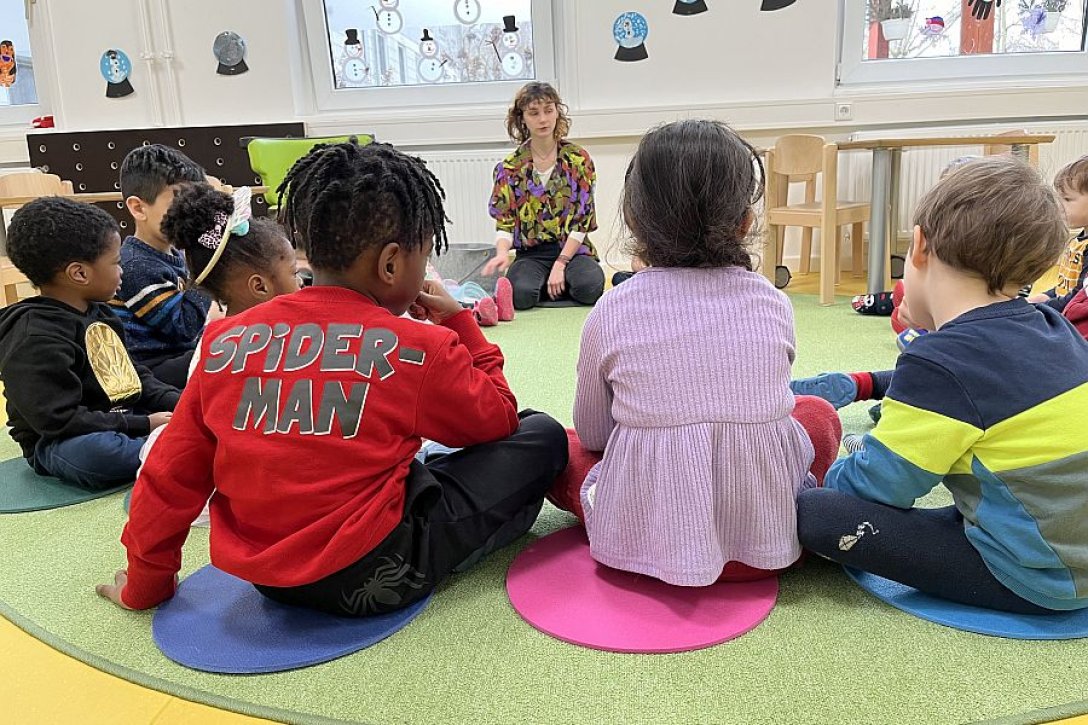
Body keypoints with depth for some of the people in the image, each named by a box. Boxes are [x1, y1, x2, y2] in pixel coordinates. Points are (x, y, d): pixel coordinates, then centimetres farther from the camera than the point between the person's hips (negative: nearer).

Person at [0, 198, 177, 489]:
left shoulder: (98, 314, 13)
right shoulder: (34, 339, -18)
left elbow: (135, 377, 19)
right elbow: (59, 421, -24)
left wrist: (179, 402, 0)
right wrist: (143, 425, -22)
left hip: (123, 423, 9)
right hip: (62, 444, -9)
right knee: (98, 452, -42)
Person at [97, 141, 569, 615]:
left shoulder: (224, 341, -2)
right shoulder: (420, 348, -13)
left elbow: (170, 476, 4)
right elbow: (499, 419, 4)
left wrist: (144, 586, 17)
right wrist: (459, 324, 12)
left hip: (262, 575, 6)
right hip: (372, 578, -6)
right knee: (542, 437, 4)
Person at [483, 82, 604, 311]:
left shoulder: (578, 159, 1)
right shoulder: (510, 167, 3)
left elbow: (582, 219, -4)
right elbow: (505, 222, 0)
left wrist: (560, 264, -15)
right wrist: (502, 252, -23)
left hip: (572, 248, 0)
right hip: (531, 253, 1)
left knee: (589, 288, -31)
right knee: (521, 294, -31)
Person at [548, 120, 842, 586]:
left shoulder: (612, 313, -8)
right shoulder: (774, 305, -3)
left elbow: (591, 433, 5)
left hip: (641, 540, -1)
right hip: (762, 534, 2)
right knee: (819, 414, 27)